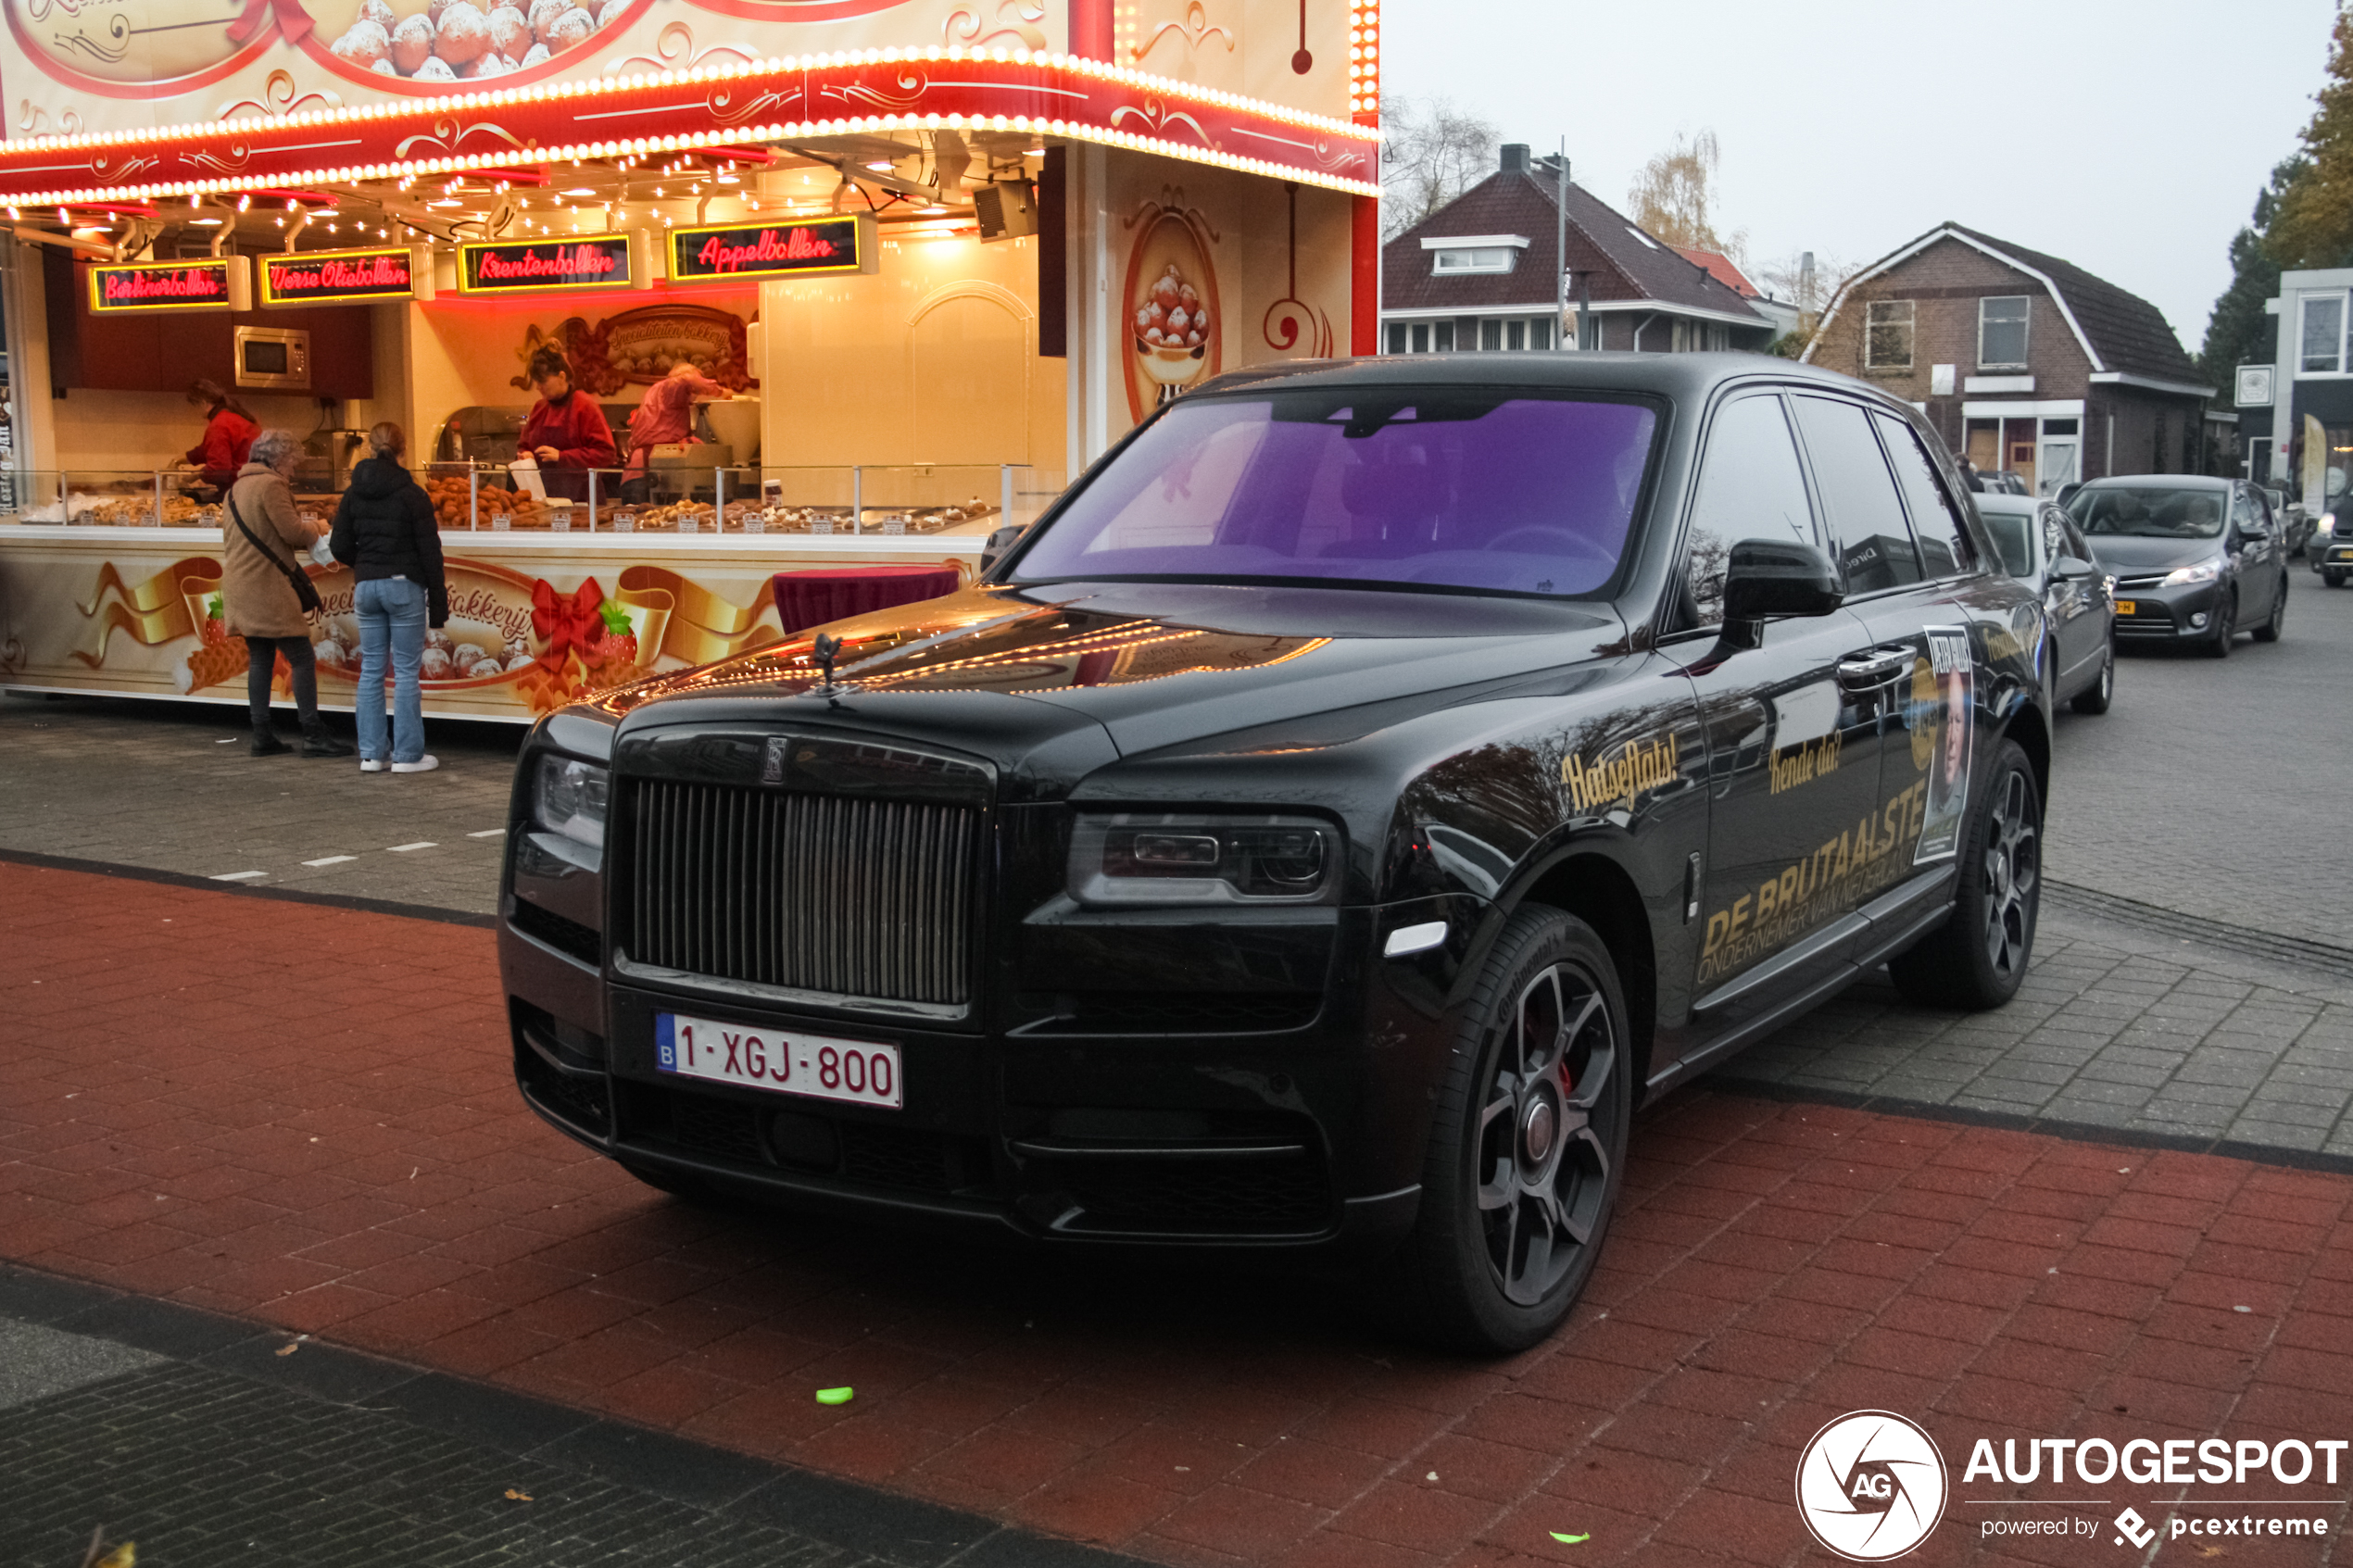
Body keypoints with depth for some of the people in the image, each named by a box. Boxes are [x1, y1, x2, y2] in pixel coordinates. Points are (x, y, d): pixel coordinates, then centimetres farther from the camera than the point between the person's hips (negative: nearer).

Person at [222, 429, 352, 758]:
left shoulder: (236, 488, 18)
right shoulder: (271, 484, -11)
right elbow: (292, 532, -17)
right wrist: (314, 530, 4)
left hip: (240, 587, 9)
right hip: (268, 589, -9)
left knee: (260, 660, 11)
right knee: (302, 659, -6)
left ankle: (262, 737, 10)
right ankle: (313, 734, -9)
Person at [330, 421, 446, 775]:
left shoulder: (353, 495, 4)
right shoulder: (412, 495, -8)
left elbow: (340, 547, 6)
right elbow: (430, 552, -8)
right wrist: (438, 602, -3)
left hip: (367, 586, 4)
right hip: (404, 586, -4)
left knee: (371, 669, 10)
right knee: (406, 672, -1)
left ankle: (371, 752, 12)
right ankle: (408, 754, 1)